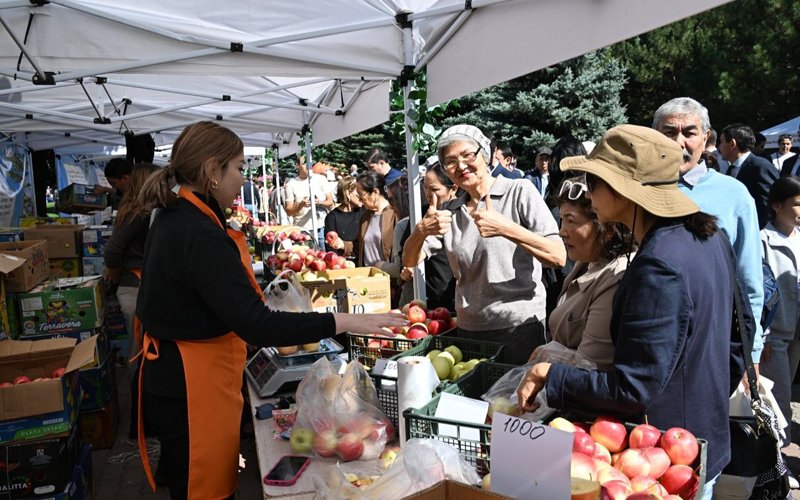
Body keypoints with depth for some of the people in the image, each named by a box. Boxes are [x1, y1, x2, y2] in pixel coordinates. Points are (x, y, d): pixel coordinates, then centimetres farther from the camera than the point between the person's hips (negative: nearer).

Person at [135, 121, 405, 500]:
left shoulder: (173, 217, 6)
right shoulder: (201, 235, -26)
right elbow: (256, 325, -33)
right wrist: (345, 322, -31)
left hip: (170, 375, 10)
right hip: (192, 386, -10)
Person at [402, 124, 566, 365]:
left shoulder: (519, 191, -5)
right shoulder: (451, 211, 10)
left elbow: (559, 257, -14)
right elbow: (410, 261, 6)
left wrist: (505, 228, -26)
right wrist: (421, 230, -14)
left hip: (519, 327, -4)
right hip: (468, 331, 4)